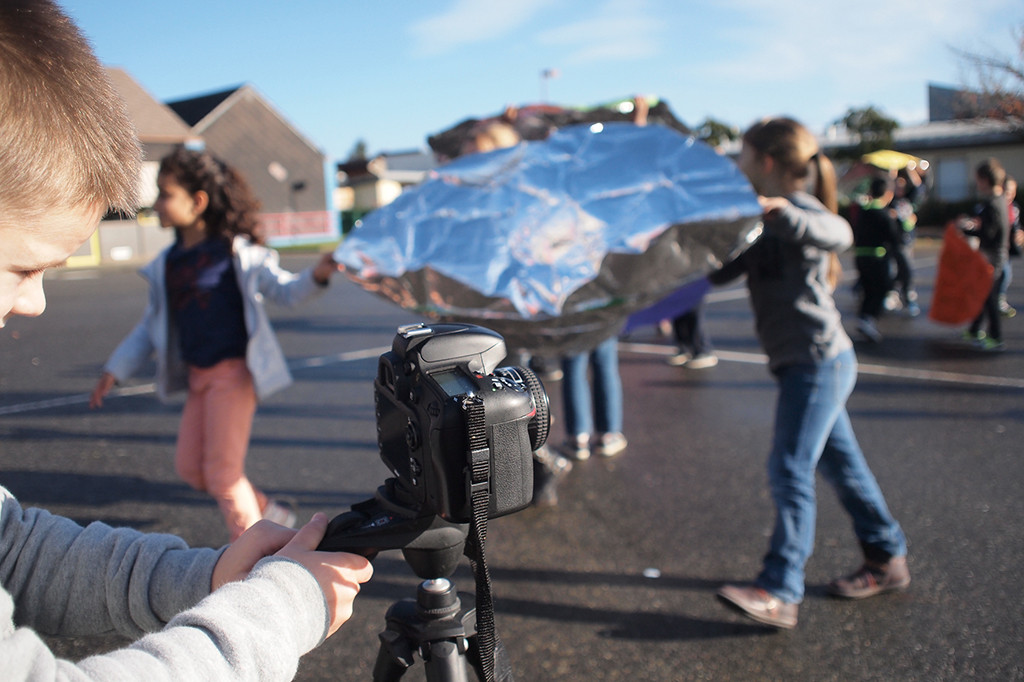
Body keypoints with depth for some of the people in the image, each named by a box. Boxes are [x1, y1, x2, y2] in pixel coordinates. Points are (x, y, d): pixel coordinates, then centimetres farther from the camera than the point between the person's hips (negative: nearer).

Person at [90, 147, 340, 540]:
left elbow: (283, 289, -4)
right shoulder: (168, 264, 9)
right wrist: (115, 371, 20)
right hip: (198, 375, 7)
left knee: (223, 471, -4)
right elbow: (152, 325, 19)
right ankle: (268, 513, 28)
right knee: (189, 467, 10)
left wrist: (315, 276, -24)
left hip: (233, 370, -7)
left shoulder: (237, 252, -7)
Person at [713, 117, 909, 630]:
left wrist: (780, 212, -48)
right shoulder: (768, 224, 17)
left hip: (818, 361, -10)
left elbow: (838, 233, -35)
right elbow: (722, 271, 19)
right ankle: (887, 559, 29)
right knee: (840, 465, 16)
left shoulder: (798, 207, -12)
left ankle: (778, 592, -10)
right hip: (815, 362, 10)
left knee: (790, 471, -12)